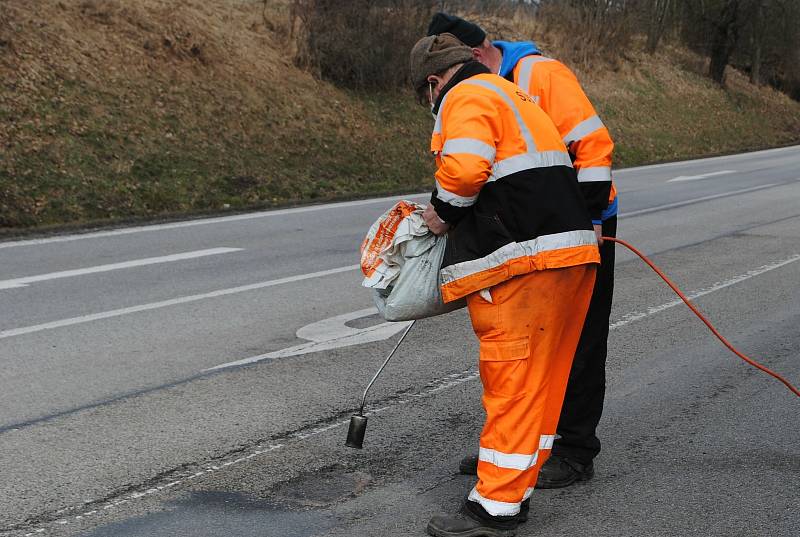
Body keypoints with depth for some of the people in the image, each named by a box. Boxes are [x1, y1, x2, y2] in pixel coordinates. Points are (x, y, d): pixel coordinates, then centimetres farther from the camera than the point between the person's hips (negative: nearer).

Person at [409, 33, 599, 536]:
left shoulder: (466, 99, -4)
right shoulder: (507, 93, 27)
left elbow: (466, 169, -22)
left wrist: (444, 212, -4)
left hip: (524, 265, -10)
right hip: (570, 253, 10)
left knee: (512, 380, -7)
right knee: (538, 378, 12)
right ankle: (514, 491, 21)